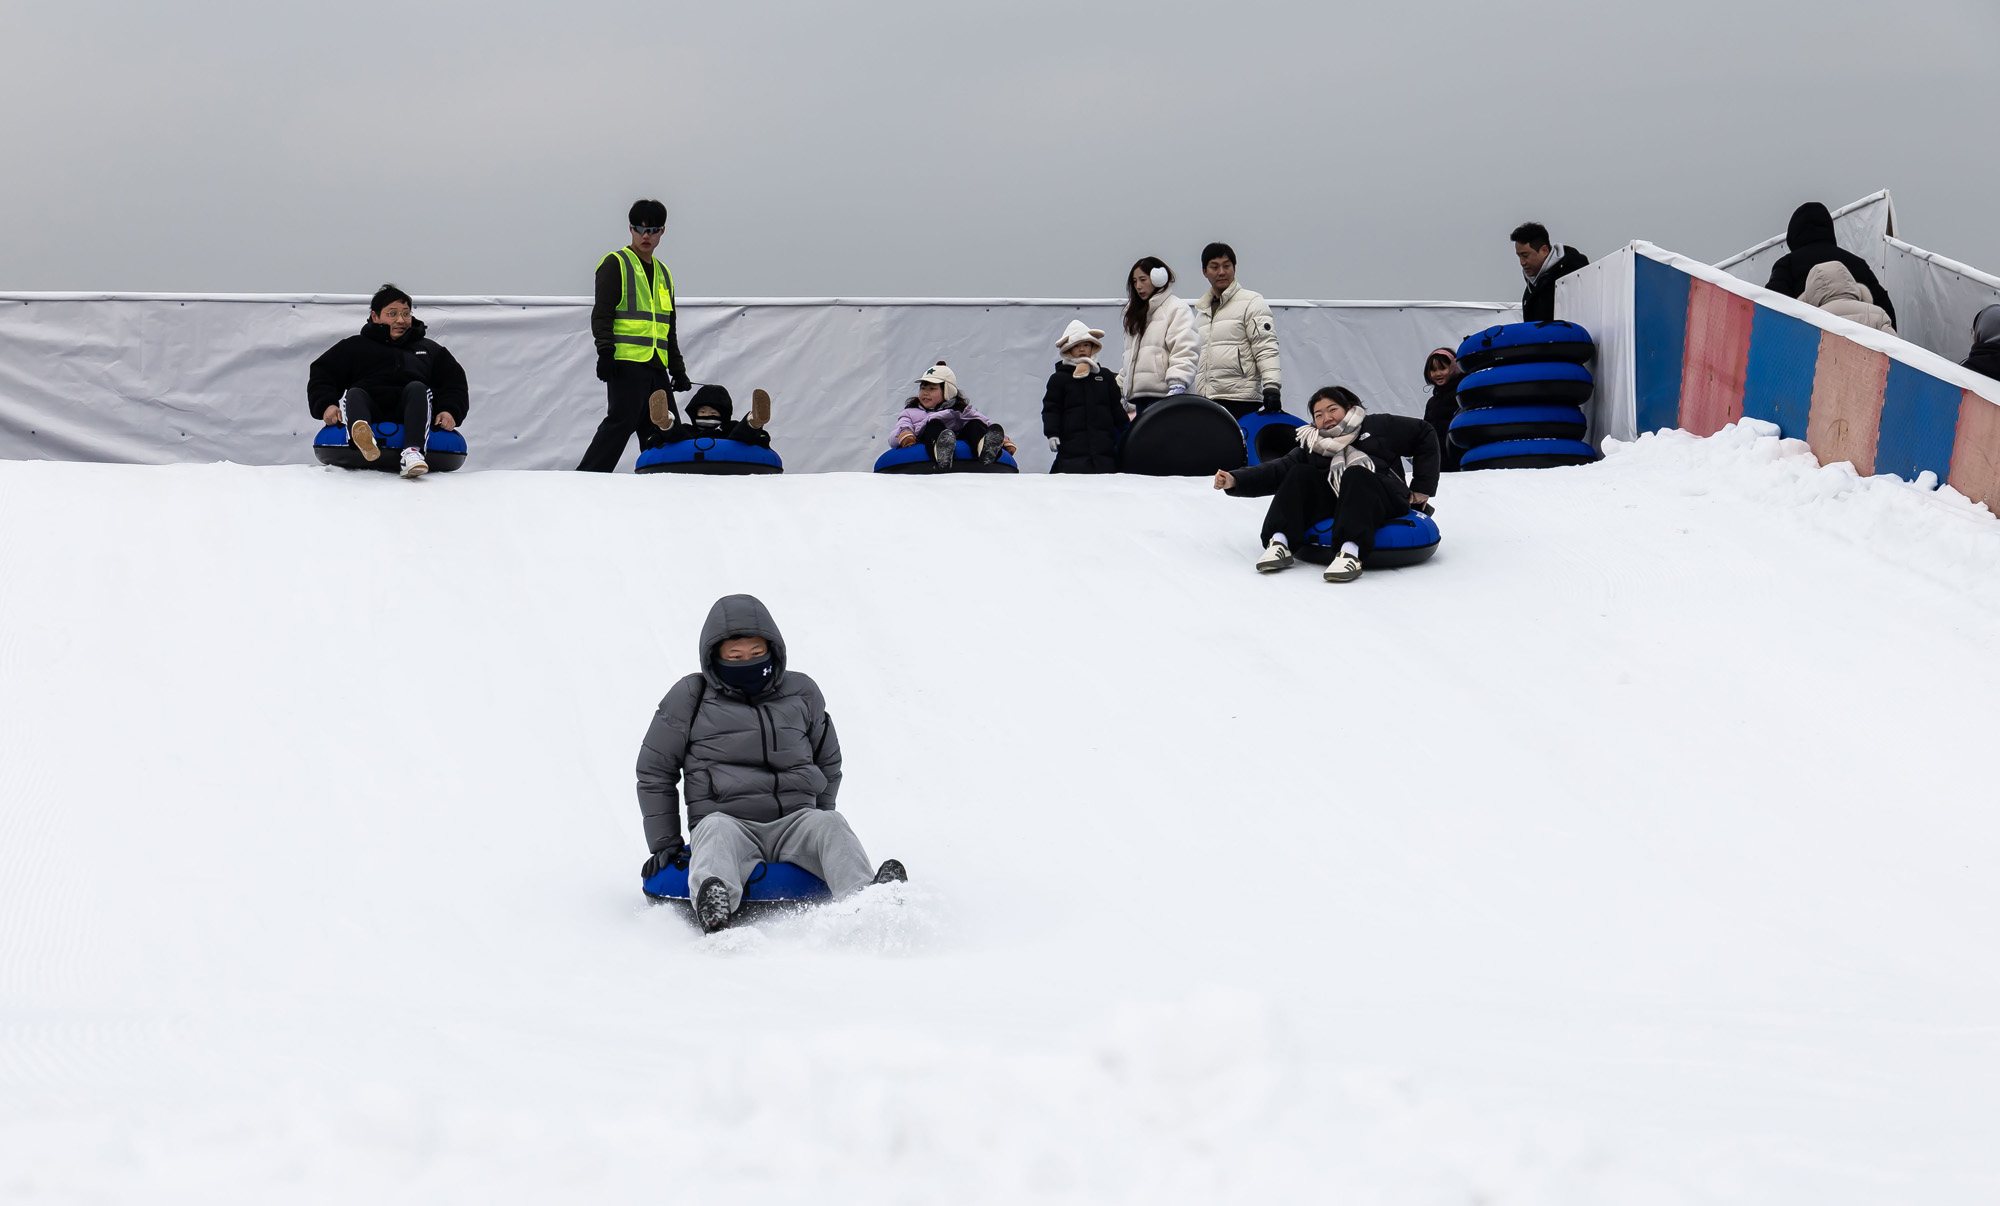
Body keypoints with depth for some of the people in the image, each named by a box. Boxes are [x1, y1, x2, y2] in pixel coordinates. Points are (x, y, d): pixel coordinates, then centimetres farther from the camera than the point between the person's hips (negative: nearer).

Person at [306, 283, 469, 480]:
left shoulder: (430, 349, 29)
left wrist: (450, 412, -2)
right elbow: (321, 375, 17)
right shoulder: (355, 346, 25)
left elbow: (455, 383, 21)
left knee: (417, 388, -27)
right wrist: (326, 405, -5)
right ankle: (362, 438, -68)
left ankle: (413, 453, -53)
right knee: (354, 394, -29)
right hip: (370, 414, 0)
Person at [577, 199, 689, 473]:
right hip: (626, 361, -7)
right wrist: (605, 350, -18)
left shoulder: (663, 274, 22)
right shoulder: (616, 264, 2)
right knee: (621, 421, -16)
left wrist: (677, 368, 22)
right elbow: (602, 313, -6)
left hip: (657, 367, 7)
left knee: (665, 429, 3)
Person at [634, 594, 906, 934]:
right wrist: (665, 842, 11)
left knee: (830, 824, -29)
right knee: (717, 832, -37)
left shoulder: (802, 693, 16)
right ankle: (714, 906, -71)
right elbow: (655, 772, 16)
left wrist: (816, 833, 23)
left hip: (795, 820, 3)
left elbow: (828, 762, 30)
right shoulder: (691, 699, 8)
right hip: (727, 819, -3)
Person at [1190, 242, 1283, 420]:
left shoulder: (1251, 302, 0)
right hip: (1206, 401, 7)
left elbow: (1267, 349, -9)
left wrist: (1271, 386, -21)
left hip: (1241, 401, -7)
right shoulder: (1201, 310, 22)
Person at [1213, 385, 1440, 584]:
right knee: (1300, 475, -14)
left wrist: (1421, 488, 9)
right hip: (1331, 502, 4)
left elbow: (1424, 435, 14)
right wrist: (1236, 480, -10)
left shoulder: (1377, 427, 11)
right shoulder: (1313, 445, 19)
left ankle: (1350, 552, -55)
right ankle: (1279, 543, -31)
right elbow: (1278, 470, 6)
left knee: (1355, 474, -33)